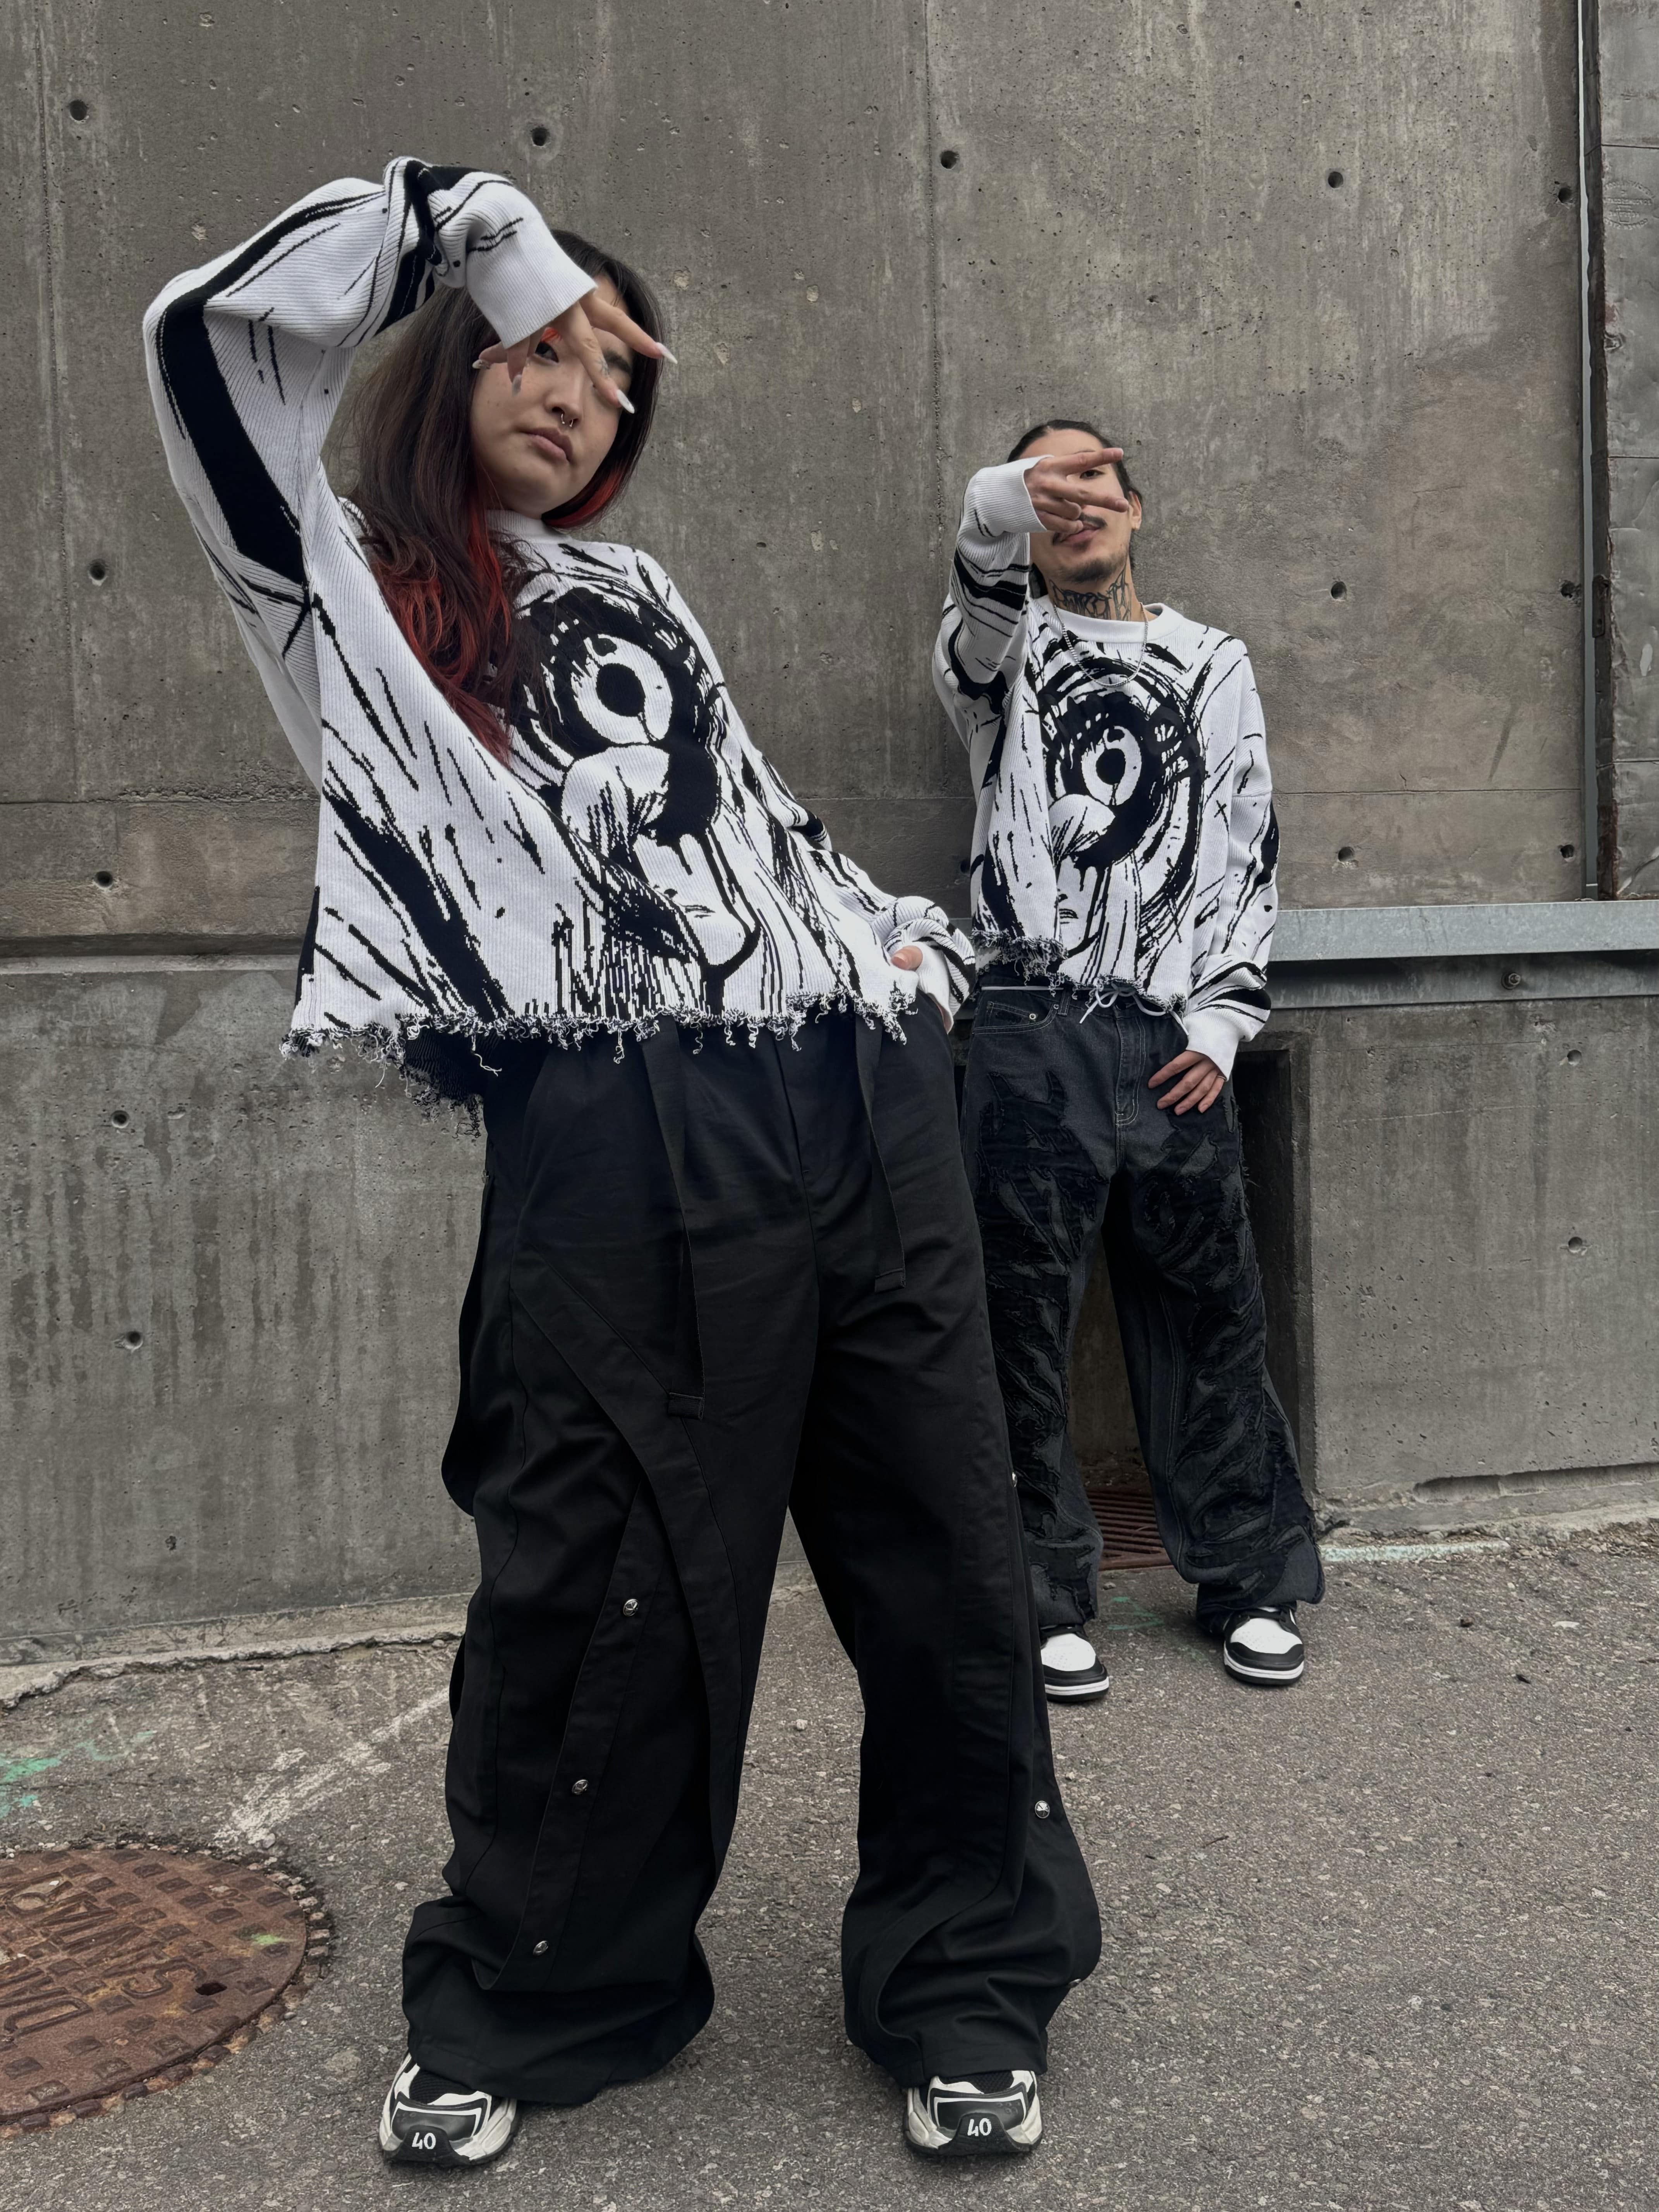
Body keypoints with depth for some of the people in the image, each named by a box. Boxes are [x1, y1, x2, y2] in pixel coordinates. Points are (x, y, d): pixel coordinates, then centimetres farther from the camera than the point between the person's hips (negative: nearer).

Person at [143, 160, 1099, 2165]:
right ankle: (521, 2013, 28)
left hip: (863, 1108, 6)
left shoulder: (634, 598, 27)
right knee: (606, 1600, 1)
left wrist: (896, 940, 20)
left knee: (945, 1564, 8)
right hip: (624, 1152, -6)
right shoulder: (346, 589, 9)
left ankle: (965, 1989, 28)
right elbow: (212, 330, -5)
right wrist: (478, 228, 5)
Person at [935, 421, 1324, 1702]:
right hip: (1033, 1032, -2)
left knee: (1213, 1312, 7)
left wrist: (1222, 1025, 1)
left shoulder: (1215, 665, 18)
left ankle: (1250, 1585, 22)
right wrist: (1011, 502, -39)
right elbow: (980, 594, -15)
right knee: (1028, 1322, 0)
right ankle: (1048, 1604, 13)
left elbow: (1249, 853, 13)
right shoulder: (1005, 645, 12)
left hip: (1176, 1042, 2)